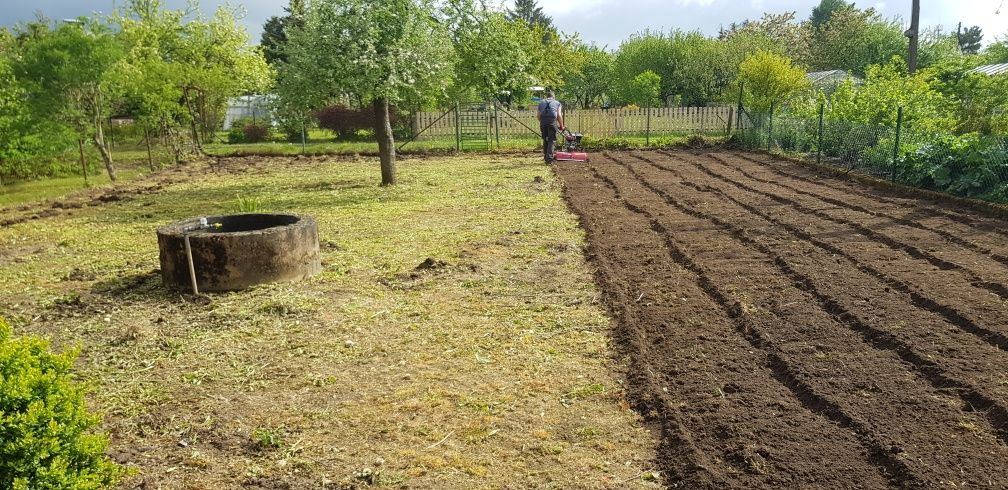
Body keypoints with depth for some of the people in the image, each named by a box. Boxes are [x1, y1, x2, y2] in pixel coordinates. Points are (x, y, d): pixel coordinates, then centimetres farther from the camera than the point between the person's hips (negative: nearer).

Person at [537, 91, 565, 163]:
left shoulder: (541, 103, 25)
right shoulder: (557, 103, 18)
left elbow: (538, 115, 16)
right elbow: (559, 115, 7)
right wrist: (561, 126, 14)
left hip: (543, 122, 3)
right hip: (552, 121, -3)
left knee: (545, 140, 16)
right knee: (552, 140, -1)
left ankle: (545, 157, 21)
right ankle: (549, 158, -13)